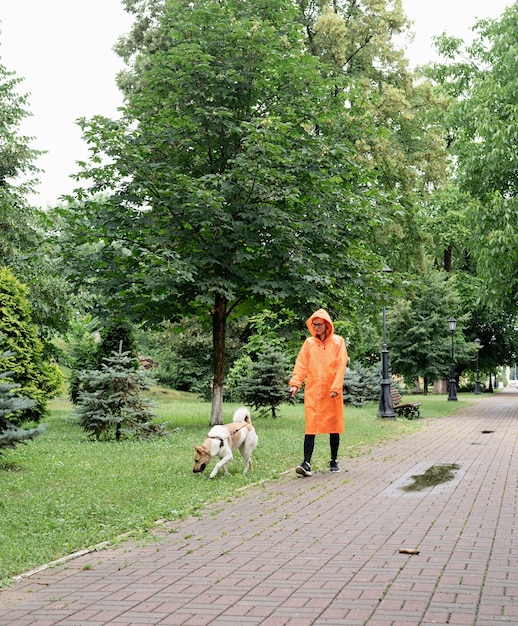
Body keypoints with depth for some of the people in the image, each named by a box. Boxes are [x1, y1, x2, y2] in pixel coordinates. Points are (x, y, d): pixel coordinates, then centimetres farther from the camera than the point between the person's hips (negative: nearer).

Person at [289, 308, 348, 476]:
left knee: (333, 425, 8)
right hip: (312, 392, 1)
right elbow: (301, 366, 4)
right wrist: (295, 383, -10)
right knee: (310, 426, -6)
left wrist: (336, 387, -13)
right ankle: (307, 463, -12)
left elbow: (341, 366, -3)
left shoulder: (338, 342, 2)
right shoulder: (309, 343, 7)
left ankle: (334, 461, 21)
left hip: (331, 392, -1)